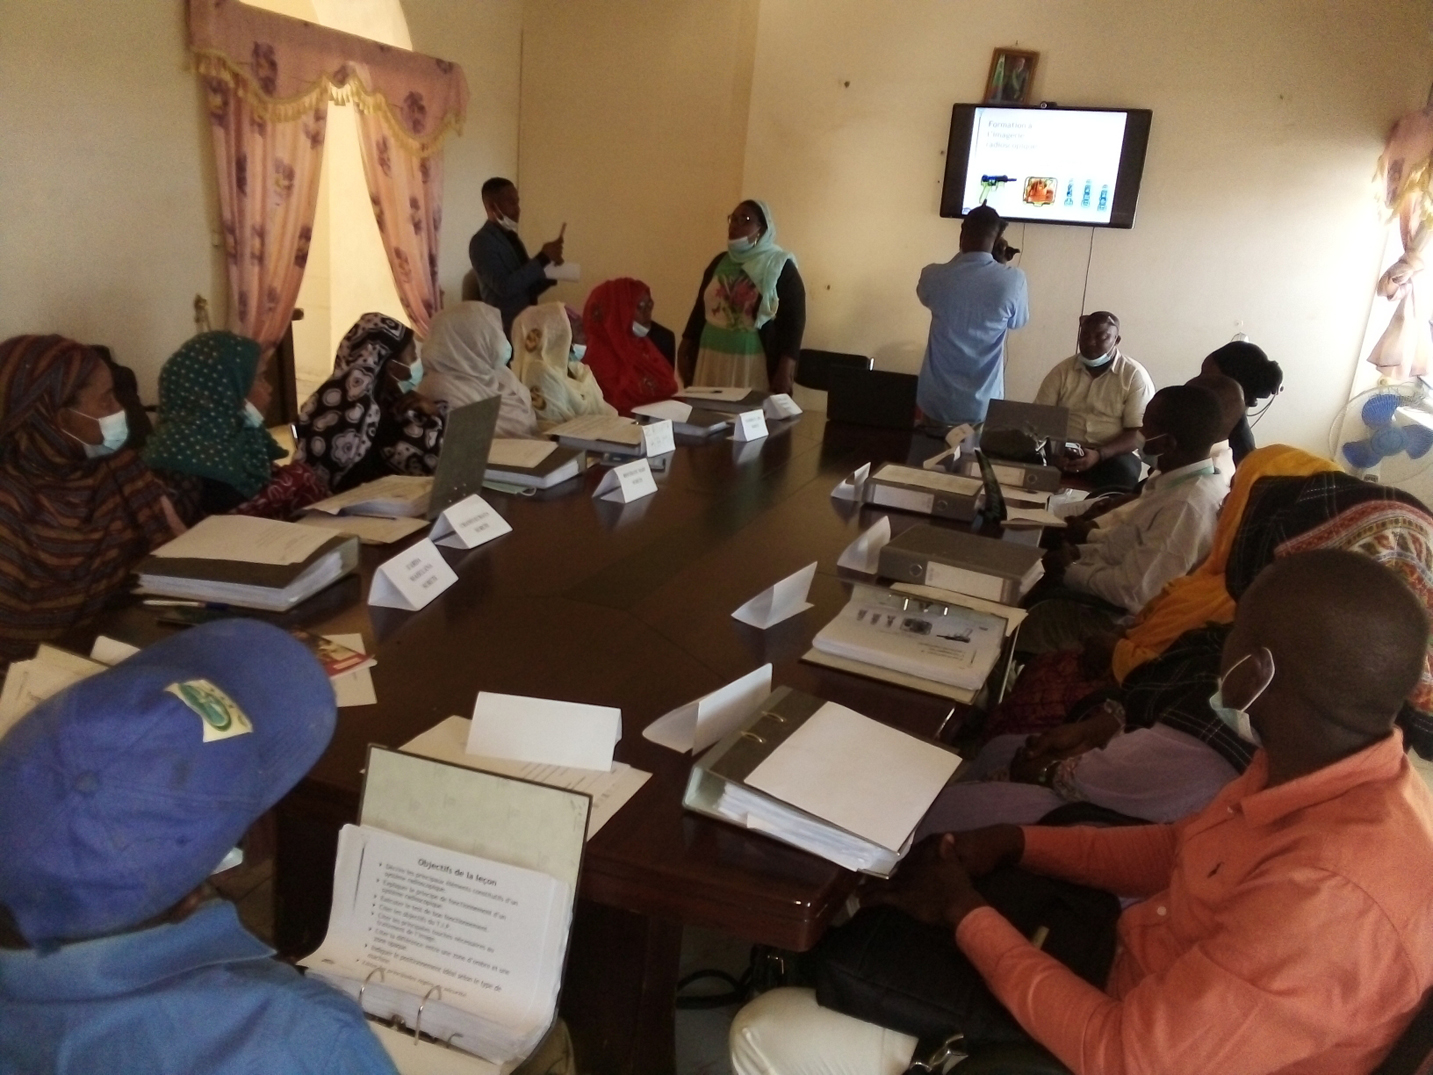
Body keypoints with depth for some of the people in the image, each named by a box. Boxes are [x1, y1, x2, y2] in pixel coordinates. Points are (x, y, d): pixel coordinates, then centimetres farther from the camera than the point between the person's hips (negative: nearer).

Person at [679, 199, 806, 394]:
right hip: (711, 359, 5)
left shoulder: (781, 268, -3)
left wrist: (785, 370, -15)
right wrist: (685, 350, 12)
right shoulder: (720, 262, 13)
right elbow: (700, 308, 17)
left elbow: (793, 319, -8)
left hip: (754, 362, -5)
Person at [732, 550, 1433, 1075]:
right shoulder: (1334, 769, -8)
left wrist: (965, 915, -17)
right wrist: (1017, 844, -1)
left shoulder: (1330, 894, -37)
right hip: (1134, 987, 8)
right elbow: (1186, 852, 9)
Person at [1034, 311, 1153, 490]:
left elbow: (1139, 434, -7)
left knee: (1123, 472, -35)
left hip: (1112, 454, -2)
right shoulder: (1062, 370, 6)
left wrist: (1099, 455, -24)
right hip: (1063, 451, 2)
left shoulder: (1135, 376, -1)